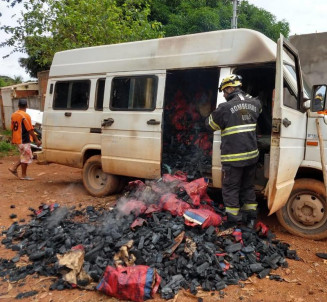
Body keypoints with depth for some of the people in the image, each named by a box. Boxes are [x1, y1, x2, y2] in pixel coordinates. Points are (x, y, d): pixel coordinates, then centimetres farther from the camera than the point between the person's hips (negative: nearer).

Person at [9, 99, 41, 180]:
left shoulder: (13, 115, 9)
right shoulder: (25, 116, -16)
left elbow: (12, 128, 15)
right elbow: (30, 130, -18)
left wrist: (13, 139, 25)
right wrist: (36, 140, -13)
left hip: (17, 139, 8)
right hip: (24, 140, -8)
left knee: (24, 156, 20)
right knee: (26, 157, 2)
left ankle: (14, 168, 15)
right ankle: (24, 175, 8)